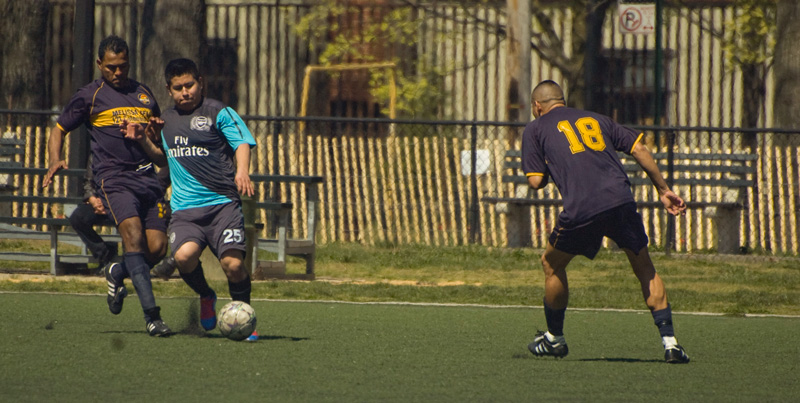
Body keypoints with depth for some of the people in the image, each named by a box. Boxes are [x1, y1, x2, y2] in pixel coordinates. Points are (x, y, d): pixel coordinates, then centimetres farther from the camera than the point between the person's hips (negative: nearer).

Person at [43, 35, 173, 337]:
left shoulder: (144, 94, 20)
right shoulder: (89, 96, 7)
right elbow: (58, 130, 14)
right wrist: (55, 161, -2)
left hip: (146, 176, 5)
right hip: (113, 177, -5)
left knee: (157, 248, -7)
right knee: (133, 235, -25)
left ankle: (117, 273, 26)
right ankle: (151, 316, -28)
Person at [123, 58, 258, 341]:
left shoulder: (218, 113, 1)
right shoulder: (167, 119, 18)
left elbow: (242, 143, -8)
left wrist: (242, 172, -27)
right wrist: (143, 140, 16)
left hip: (222, 203, -3)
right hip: (184, 208, 3)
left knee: (232, 263, -19)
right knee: (184, 255, -25)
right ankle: (206, 297, 7)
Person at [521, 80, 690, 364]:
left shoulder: (535, 130, 17)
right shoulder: (595, 119, 27)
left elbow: (536, 181, 9)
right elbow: (639, 149, 19)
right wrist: (664, 190, 21)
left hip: (581, 210, -3)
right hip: (620, 200, 3)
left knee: (552, 264, 23)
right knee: (645, 269, 15)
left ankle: (554, 338, 33)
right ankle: (669, 340, 4)